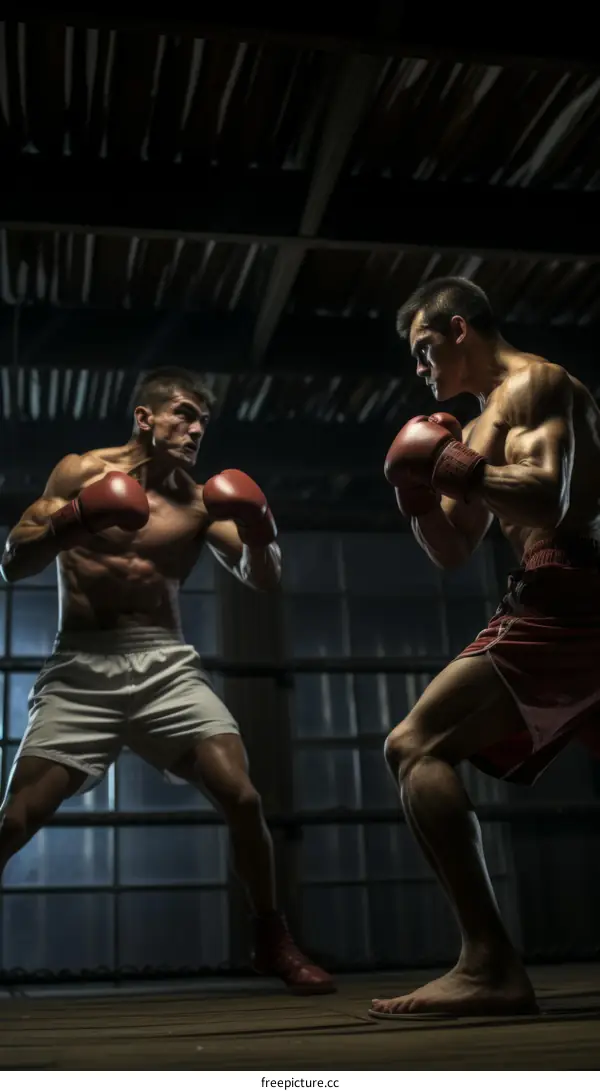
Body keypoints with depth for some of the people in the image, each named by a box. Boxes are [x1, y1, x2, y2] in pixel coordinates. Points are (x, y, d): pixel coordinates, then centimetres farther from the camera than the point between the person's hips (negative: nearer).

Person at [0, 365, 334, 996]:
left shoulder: (199, 502, 9)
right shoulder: (80, 472, 4)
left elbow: (263, 581, 5)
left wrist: (258, 534, -17)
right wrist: (68, 522, -20)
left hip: (165, 666, 2)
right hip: (81, 668, -1)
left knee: (241, 796, -13)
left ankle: (272, 943, 8)